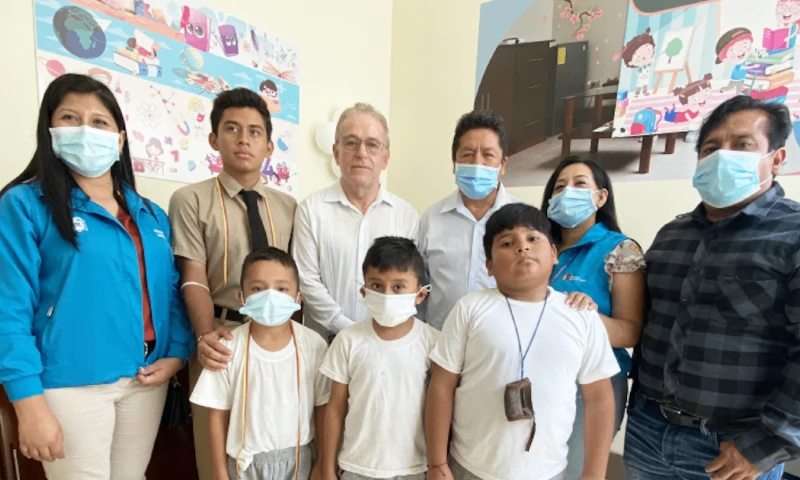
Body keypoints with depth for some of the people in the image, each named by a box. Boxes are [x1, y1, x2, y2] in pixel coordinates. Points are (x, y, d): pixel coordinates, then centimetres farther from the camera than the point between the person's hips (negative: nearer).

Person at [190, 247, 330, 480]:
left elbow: (322, 409, -5)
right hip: (246, 461, 0)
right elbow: (218, 414, -5)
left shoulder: (314, 345, -16)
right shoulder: (229, 347, -16)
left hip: (297, 458, 1)